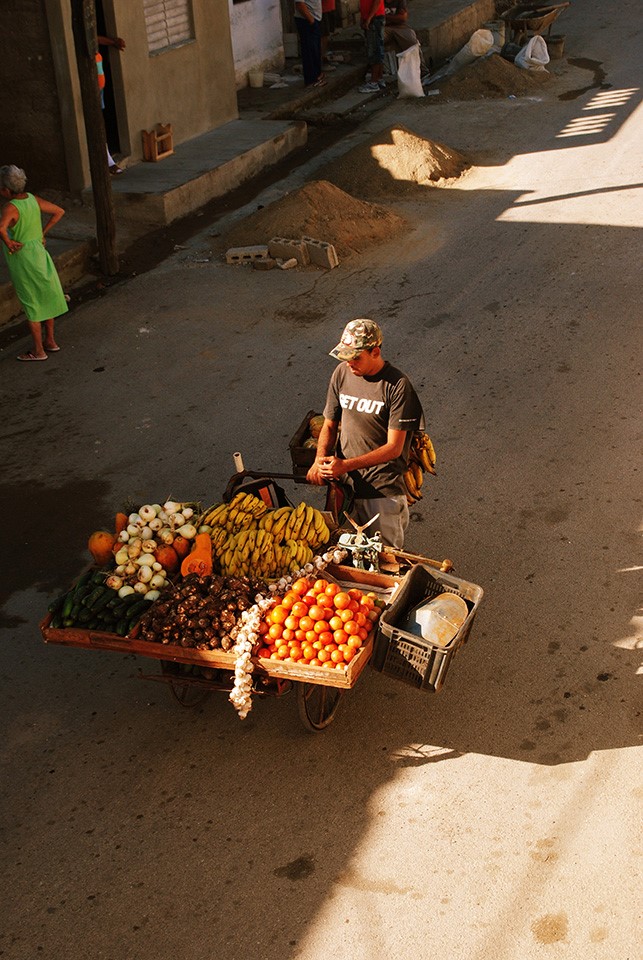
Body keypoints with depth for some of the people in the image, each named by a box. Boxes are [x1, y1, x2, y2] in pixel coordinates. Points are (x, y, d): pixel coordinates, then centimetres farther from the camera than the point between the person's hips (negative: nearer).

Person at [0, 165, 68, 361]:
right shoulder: (33, 199, -3)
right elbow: (59, 211, 6)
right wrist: (42, 232, 6)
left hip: (22, 259, -7)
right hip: (39, 253, 7)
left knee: (31, 304, 5)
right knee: (46, 298, 19)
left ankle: (38, 350, 15)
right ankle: (50, 341, 33)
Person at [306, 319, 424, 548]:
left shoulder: (397, 386, -16)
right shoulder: (342, 373, 0)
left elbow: (394, 447, -17)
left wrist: (346, 465, -25)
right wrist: (320, 459, -10)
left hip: (383, 492, -5)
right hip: (343, 486, 5)